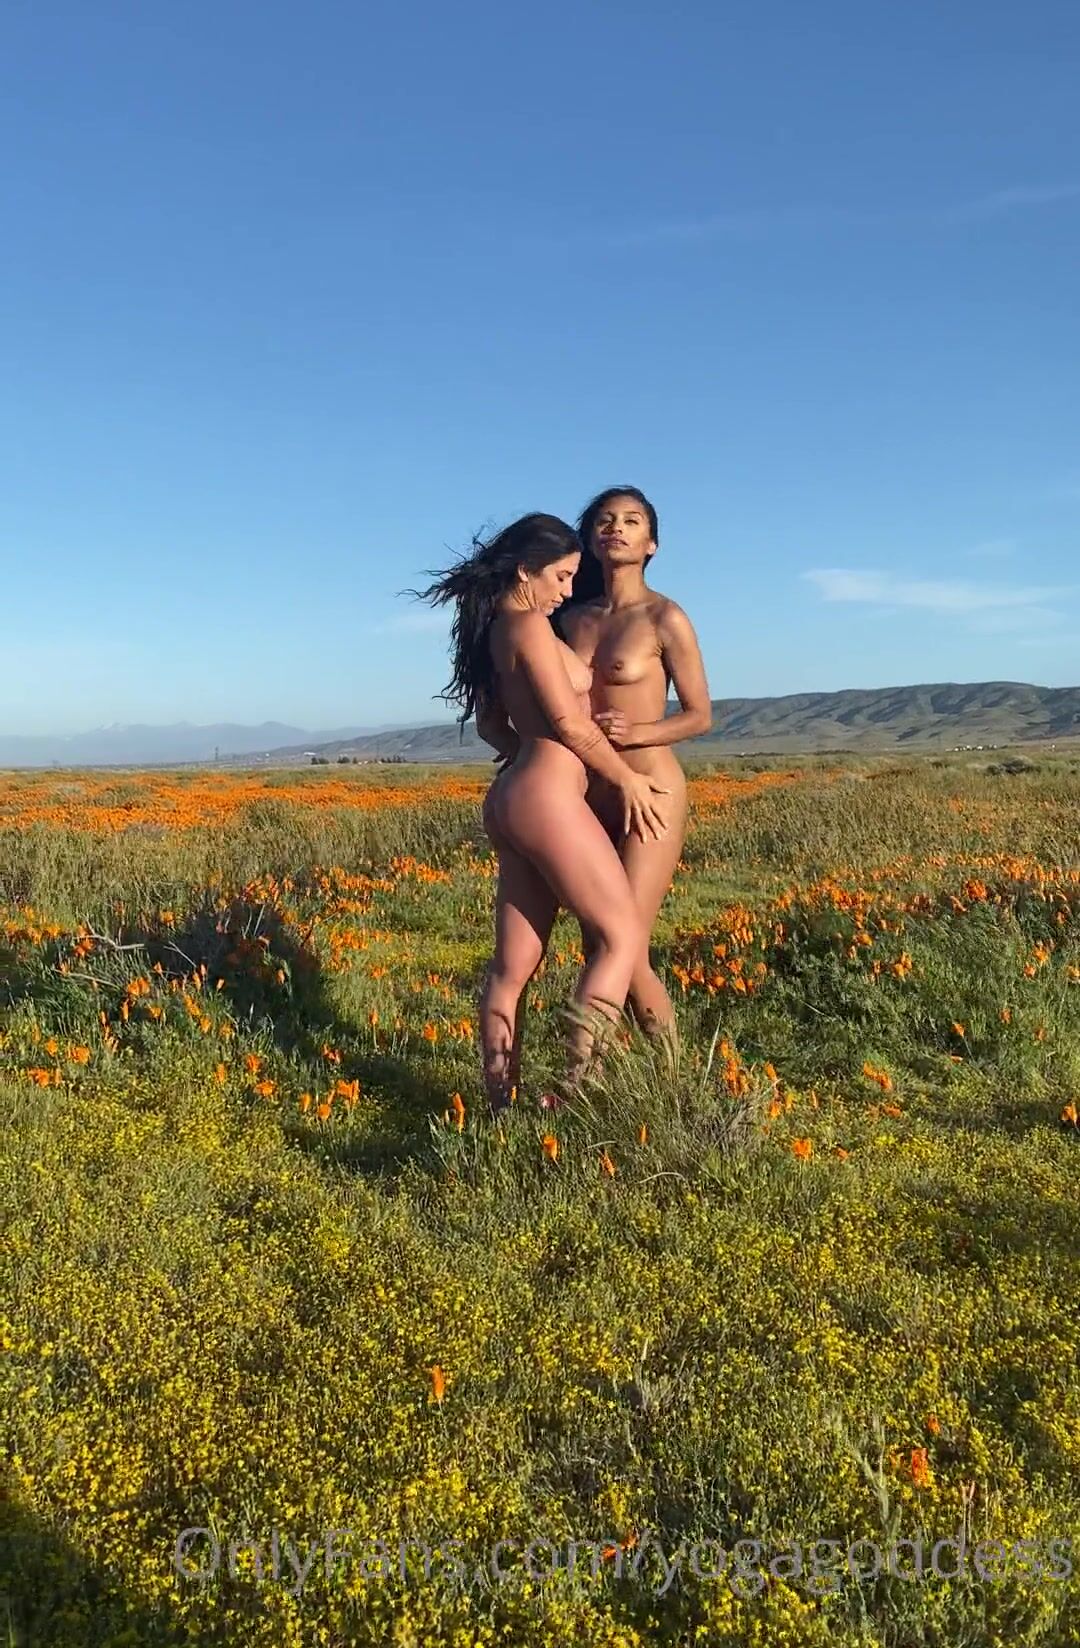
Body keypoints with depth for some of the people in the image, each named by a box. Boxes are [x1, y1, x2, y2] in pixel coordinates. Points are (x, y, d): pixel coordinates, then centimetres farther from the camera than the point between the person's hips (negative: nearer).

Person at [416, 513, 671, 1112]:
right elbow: (570, 723, -12)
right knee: (623, 935, -1)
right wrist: (627, 780, 0)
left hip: (510, 799, 9)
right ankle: (576, 1088, -6)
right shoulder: (530, 625, -11)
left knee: (513, 966, 9)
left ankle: (500, 1106, 13)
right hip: (547, 800, -9)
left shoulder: (493, 629, 17)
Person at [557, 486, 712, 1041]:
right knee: (595, 948, 9)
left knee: (627, 952, -9)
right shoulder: (573, 617, 9)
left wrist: (636, 732, -20)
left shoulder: (664, 618, -6)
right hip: (589, 797, 6)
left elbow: (700, 716, -3)